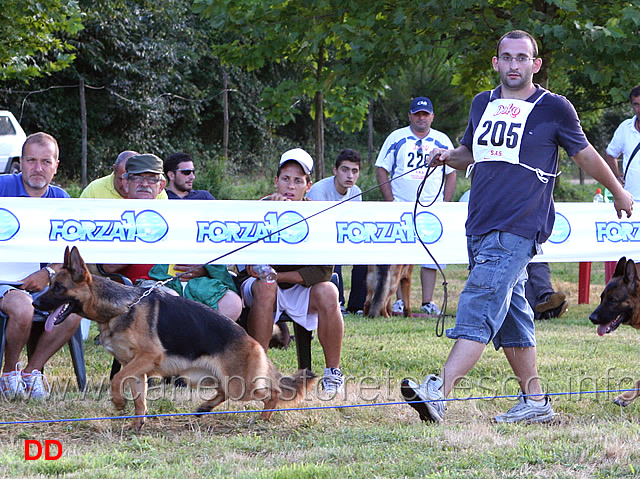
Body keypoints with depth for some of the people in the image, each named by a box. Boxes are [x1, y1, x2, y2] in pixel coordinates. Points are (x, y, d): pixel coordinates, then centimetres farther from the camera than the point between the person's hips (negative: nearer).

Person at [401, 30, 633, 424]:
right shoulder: (482, 104, 14)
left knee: (479, 309, -17)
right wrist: (449, 157, 7)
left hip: (519, 229, -6)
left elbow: (586, 155, 14)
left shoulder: (554, 108, 0)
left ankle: (439, 392, -29)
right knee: (510, 317, 10)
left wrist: (619, 193, 26)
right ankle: (535, 402, 18)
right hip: (480, 228, 6)